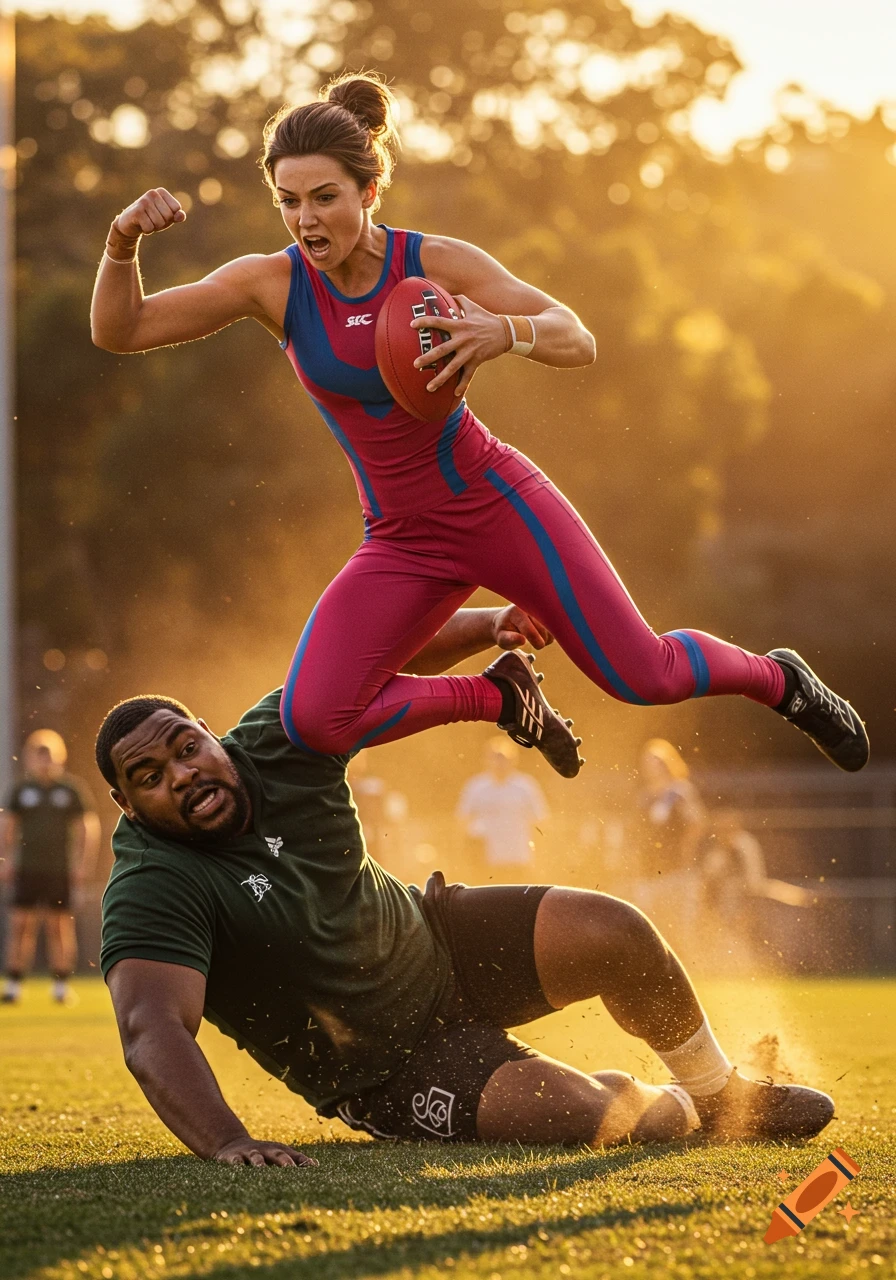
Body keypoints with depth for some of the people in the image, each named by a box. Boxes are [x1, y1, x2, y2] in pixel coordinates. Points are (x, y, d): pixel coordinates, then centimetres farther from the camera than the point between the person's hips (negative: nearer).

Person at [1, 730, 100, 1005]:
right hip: (28, 869, 2)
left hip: (60, 870, -2)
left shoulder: (72, 789, 0)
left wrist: (82, 865, -2)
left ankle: (61, 986, 8)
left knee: (60, 925, 1)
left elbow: (89, 829, 3)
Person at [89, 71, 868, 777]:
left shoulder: (439, 265, -13)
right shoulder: (272, 284, -10)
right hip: (403, 542, 2)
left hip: (498, 505, -2)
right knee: (314, 721, -17)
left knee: (645, 677, -3)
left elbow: (577, 343, -19)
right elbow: (118, 332, -10)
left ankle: (779, 679, 33)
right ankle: (496, 697, 10)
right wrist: (124, 244, -31)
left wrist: (505, 332, -41)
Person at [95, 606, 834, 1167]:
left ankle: (721, 1095, 19)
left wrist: (490, 626, -15)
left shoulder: (280, 743, -13)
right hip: (383, 1071, -5)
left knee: (614, 934, -12)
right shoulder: (153, 893, -29)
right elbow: (154, 1030, -42)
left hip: (438, 943, 5)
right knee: (579, 1116, -23)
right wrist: (225, 1143, -58)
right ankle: (671, 1111, 16)